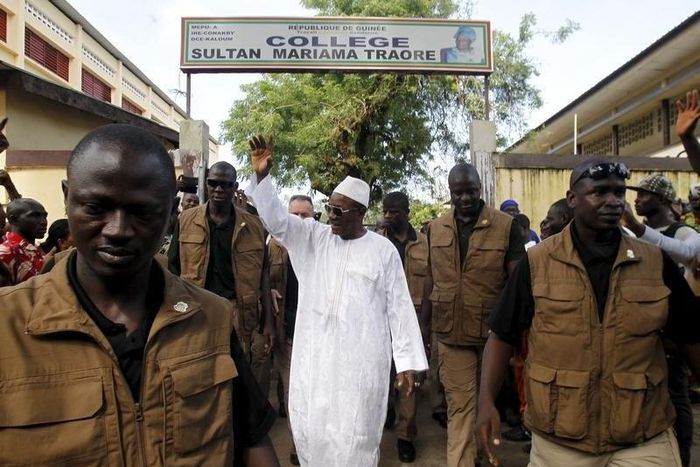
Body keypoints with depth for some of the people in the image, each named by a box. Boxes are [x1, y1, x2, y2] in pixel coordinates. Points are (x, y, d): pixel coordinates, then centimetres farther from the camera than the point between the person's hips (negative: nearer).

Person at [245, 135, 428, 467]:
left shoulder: (383, 250, -3)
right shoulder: (312, 237, 4)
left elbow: (399, 306, -1)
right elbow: (276, 218, -7)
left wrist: (408, 362, -3)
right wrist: (261, 176, -24)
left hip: (361, 358, -2)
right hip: (313, 353, 3)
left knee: (355, 434, 5)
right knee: (310, 429, 12)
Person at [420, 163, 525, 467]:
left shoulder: (506, 226, -8)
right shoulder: (435, 228, 3)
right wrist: (424, 322, 9)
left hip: (493, 330, -1)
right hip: (450, 331, 1)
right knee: (459, 403, 6)